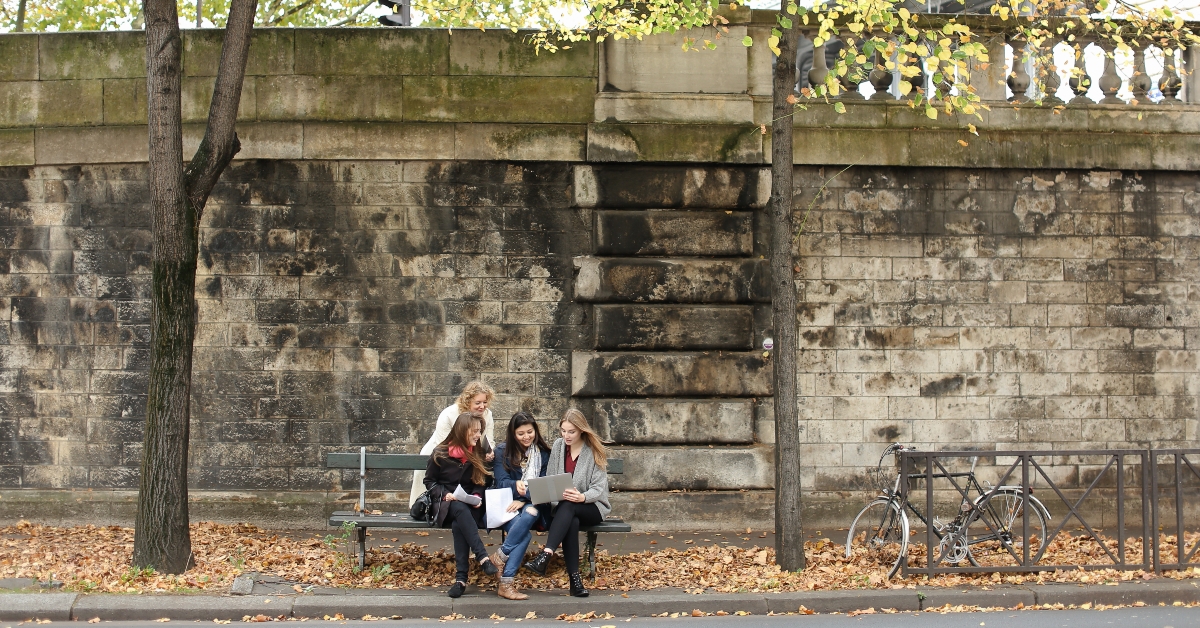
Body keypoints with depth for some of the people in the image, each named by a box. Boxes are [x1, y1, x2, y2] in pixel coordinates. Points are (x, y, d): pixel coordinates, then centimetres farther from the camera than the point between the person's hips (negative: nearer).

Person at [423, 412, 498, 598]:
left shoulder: (478, 454, 7)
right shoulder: (440, 454, -1)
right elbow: (429, 481, 5)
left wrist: (477, 496, -6)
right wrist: (444, 494, -13)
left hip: (469, 504, 1)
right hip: (445, 503, -1)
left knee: (459, 523, -35)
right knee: (460, 509, -39)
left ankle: (461, 577, -42)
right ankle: (483, 558, -48)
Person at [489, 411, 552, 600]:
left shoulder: (543, 452, 10)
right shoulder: (503, 450, 6)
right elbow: (501, 482, -3)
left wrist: (524, 499, -16)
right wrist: (516, 485, -27)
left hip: (532, 504, 1)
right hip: (507, 504, -1)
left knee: (531, 512, -37)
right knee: (525, 532, -33)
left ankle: (501, 556, -32)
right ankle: (506, 583, -32)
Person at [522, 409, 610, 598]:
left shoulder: (595, 451, -2)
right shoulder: (558, 446, 10)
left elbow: (599, 488, -9)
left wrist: (582, 497, -30)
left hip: (592, 508, -2)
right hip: (562, 507, 2)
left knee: (568, 507, -37)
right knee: (571, 521, -36)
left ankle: (545, 556, -52)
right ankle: (574, 576, -44)